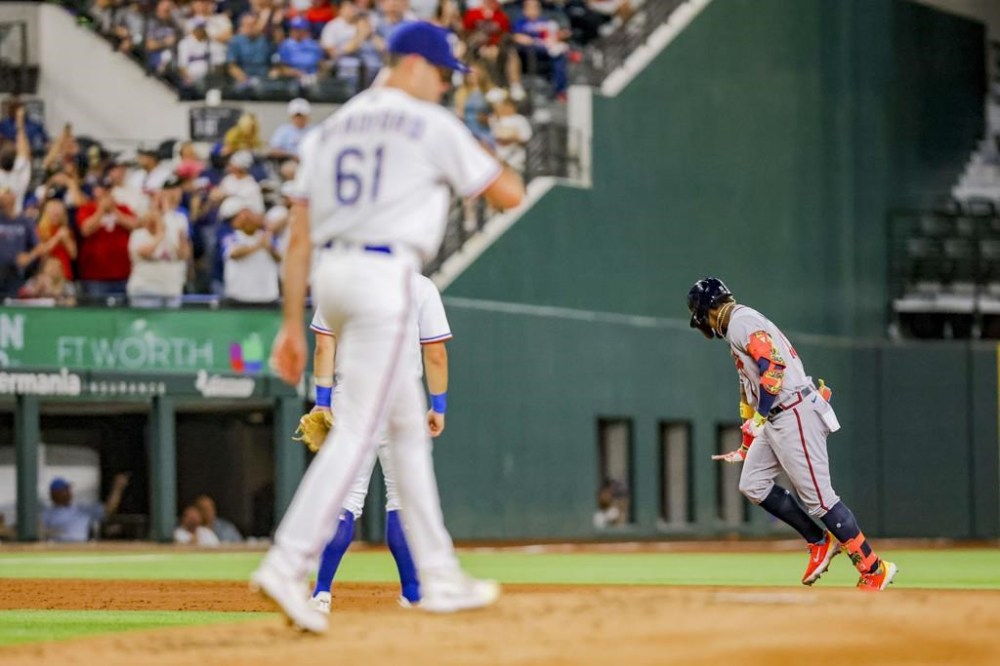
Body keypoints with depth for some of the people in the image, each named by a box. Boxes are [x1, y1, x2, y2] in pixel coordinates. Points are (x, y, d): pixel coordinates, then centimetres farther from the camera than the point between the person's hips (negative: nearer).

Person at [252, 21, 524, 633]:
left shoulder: (330, 130, 17)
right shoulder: (433, 126, -2)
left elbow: (300, 237, 12)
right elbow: (509, 194, 2)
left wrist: (293, 324, 12)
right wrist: (489, 163, 23)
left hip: (331, 280, 8)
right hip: (385, 278, -8)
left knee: (409, 423, 16)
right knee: (357, 431, -11)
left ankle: (439, 577, 18)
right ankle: (287, 564, -23)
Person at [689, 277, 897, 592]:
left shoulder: (741, 321, -7)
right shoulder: (738, 329, 25)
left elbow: (772, 364, -21)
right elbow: (750, 388, 31)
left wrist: (760, 413, -24)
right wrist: (747, 446, 34)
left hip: (794, 412, -10)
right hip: (776, 419, 10)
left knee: (818, 496, -10)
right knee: (753, 484, 9)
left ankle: (874, 570, -7)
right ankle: (820, 542, 11)